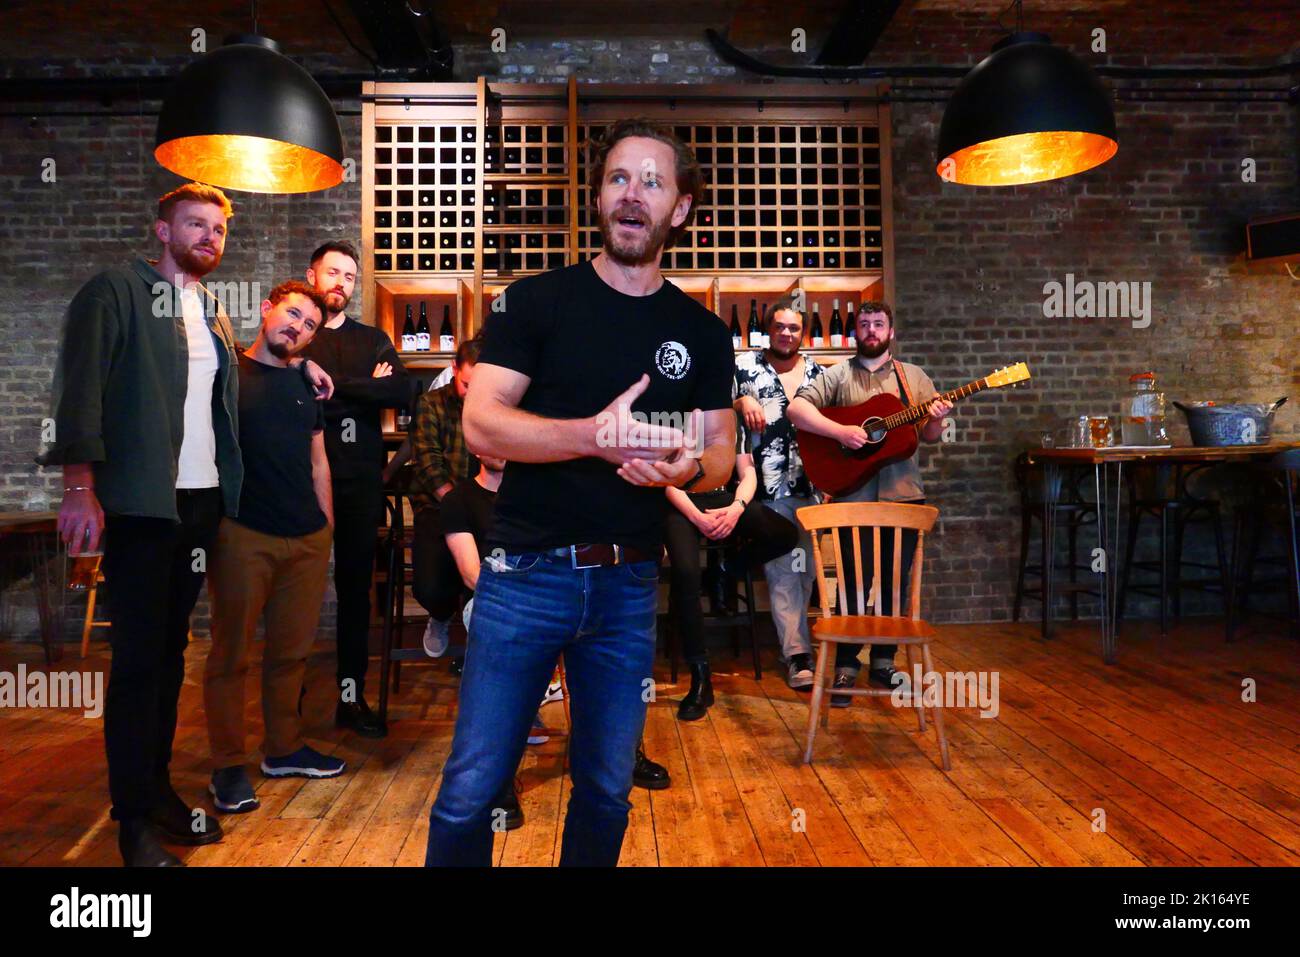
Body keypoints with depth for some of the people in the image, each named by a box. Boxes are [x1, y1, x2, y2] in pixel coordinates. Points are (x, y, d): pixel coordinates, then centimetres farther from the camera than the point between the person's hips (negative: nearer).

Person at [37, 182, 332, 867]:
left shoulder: (214, 316, 17)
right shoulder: (117, 292, -2)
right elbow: (80, 386, -12)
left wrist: (300, 360, 19)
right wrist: (80, 487, -21)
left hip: (202, 503, 6)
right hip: (140, 502, -6)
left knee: (169, 649, 13)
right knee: (138, 656, -2)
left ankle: (157, 789, 24)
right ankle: (135, 818, 9)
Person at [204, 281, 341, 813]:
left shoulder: (305, 386, 16)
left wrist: (327, 523, 15)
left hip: (308, 538, 5)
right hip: (242, 534, -5)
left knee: (292, 651, 11)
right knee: (231, 654, 1)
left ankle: (285, 749, 25)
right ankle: (228, 767, 12)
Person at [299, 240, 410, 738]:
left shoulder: (372, 340, 16)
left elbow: (402, 391, -2)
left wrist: (333, 386, -8)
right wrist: (366, 389, -9)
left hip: (360, 481, 2)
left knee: (356, 588, 7)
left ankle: (352, 696, 15)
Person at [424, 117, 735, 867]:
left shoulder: (703, 331, 8)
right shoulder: (538, 299, 0)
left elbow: (722, 454, 10)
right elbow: (481, 422, -10)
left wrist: (688, 468, -14)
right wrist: (595, 435, -25)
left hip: (630, 584, 3)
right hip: (526, 573, -2)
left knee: (608, 790, 13)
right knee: (472, 790, 1)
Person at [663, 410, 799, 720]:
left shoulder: (731, 421, 13)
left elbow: (747, 473, 8)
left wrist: (737, 507, -13)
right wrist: (697, 517, -19)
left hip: (724, 499, 4)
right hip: (682, 504, -4)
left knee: (786, 534, -22)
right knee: (685, 572, -31)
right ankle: (700, 678, -24)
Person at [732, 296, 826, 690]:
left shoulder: (818, 372, 14)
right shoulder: (746, 367, 4)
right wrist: (742, 402, -22)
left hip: (812, 486, 4)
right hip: (769, 488, -4)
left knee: (809, 567, 8)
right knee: (782, 572, -4)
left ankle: (792, 635, 27)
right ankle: (797, 654, -1)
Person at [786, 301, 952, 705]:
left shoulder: (913, 376, 12)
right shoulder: (838, 374, 4)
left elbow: (930, 436, 11)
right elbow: (796, 408, -9)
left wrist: (936, 420, -12)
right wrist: (840, 432, -20)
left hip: (904, 493, 3)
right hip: (854, 494, -3)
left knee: (896, 579, 8)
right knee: (855, 579, -1)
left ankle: (883, 661, 23)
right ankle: (846, 666, 12)